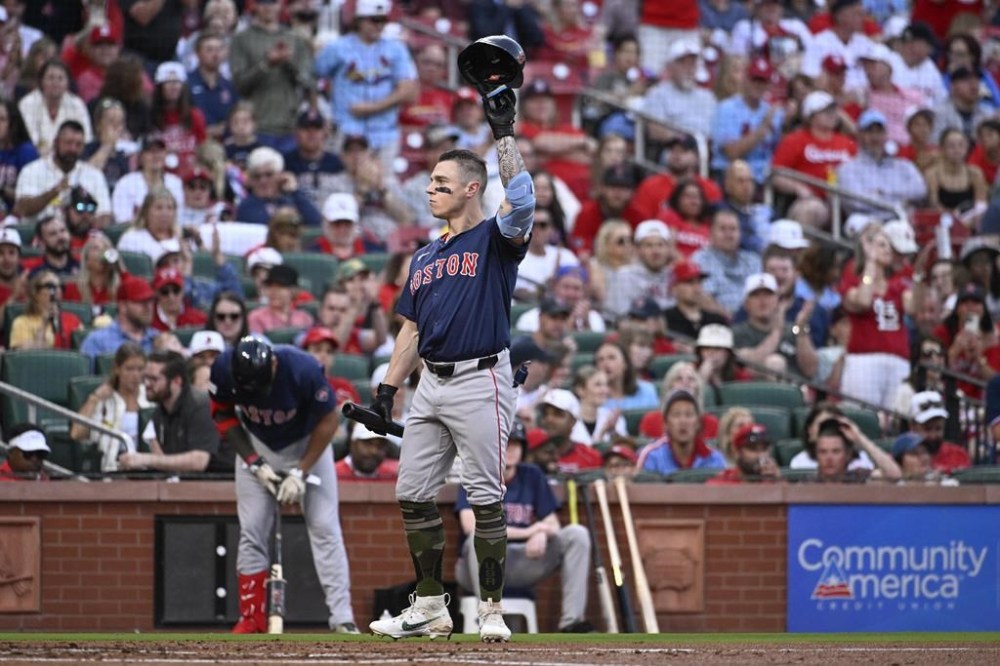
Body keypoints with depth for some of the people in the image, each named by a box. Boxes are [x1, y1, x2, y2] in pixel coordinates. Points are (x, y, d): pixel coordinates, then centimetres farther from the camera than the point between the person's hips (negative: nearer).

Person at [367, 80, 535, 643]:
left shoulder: (495, 239, -1)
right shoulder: (427, 256, 20)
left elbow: (522, 201, -23)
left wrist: (505, 134, -22)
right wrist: (389, 388, 13)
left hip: (481, 382, -8)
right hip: (432, 385, 8)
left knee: (486, 499, -7)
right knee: (413, 496, 6)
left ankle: (493, 610, -3)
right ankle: (430, 607, 14)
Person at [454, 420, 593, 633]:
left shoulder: (532, 476, 9)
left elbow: (553, 525, 7)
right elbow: (470, 525, -20)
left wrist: (541, 534, -19)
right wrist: (527, 532, -21)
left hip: (523, 565, 4)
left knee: (577, 534, -12)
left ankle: (571, 622, -22)